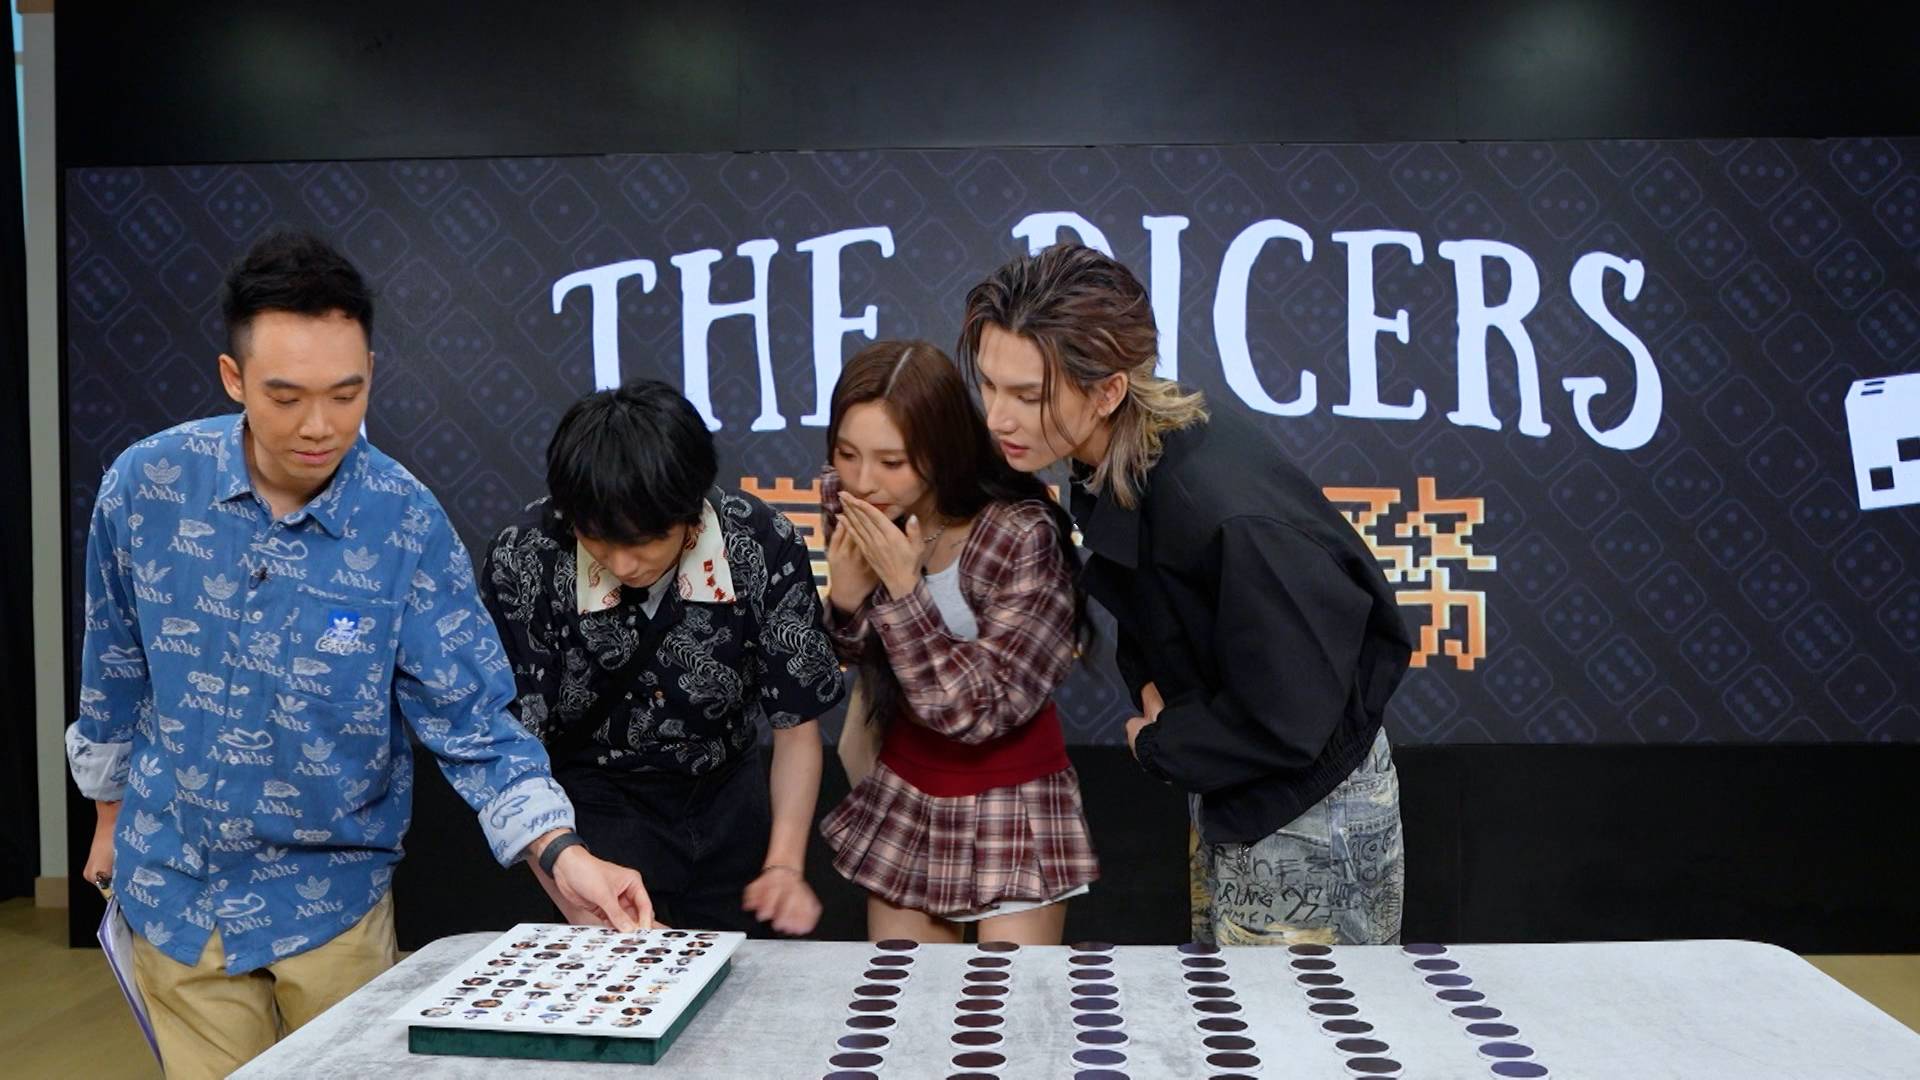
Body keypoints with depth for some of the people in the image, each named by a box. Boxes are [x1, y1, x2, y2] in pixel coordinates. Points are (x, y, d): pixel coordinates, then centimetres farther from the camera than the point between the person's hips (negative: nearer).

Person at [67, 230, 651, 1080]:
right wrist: (110, 809, 15)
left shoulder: (406, 525, -18)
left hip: (329, 896, -1)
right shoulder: (145, 485, -12)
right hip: (174, 882, 1)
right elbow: (114, 661, 4)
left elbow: (470, 715, -15)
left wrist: (562, 854, -29)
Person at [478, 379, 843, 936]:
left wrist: (784, 865, -23)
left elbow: (796, 728, -10)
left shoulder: (763, 546, -20)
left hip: (728, 796, 2)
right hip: (596, 802, -2)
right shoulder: (521, 562, -23)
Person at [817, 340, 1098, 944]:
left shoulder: (1023, 536, -24)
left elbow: (980, 711, -21)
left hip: (1010, 802, -5)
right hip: (903, 796, 5)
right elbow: (853, 660, 2)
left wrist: (902, 588, -30)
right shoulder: (845, 506, -9)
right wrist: (846, 597, -19)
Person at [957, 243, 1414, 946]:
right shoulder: (1112, 462, -7)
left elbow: (1289, 724, -28)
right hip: (1229, 784, 9)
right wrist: (1150, 682, -3)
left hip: (1307, 808, -9)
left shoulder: (1226, 512, -35)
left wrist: (1157, 744, -13)